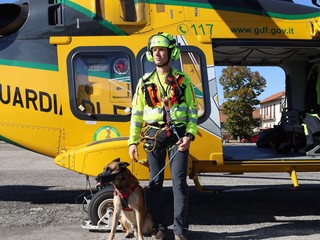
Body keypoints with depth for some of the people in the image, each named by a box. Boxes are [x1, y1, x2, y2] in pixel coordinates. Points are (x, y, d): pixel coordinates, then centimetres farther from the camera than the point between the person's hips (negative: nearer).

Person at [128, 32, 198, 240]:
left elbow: (193, 109, 5)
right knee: (155, 182, 6)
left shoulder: (183, 80, 6)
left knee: (179, 182, -4)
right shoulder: (145, 82, 11)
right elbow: (137, 113, 9)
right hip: (154, 135, 2)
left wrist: (189, 135, -9)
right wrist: (133, 141, 3)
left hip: (177, 135, -2)